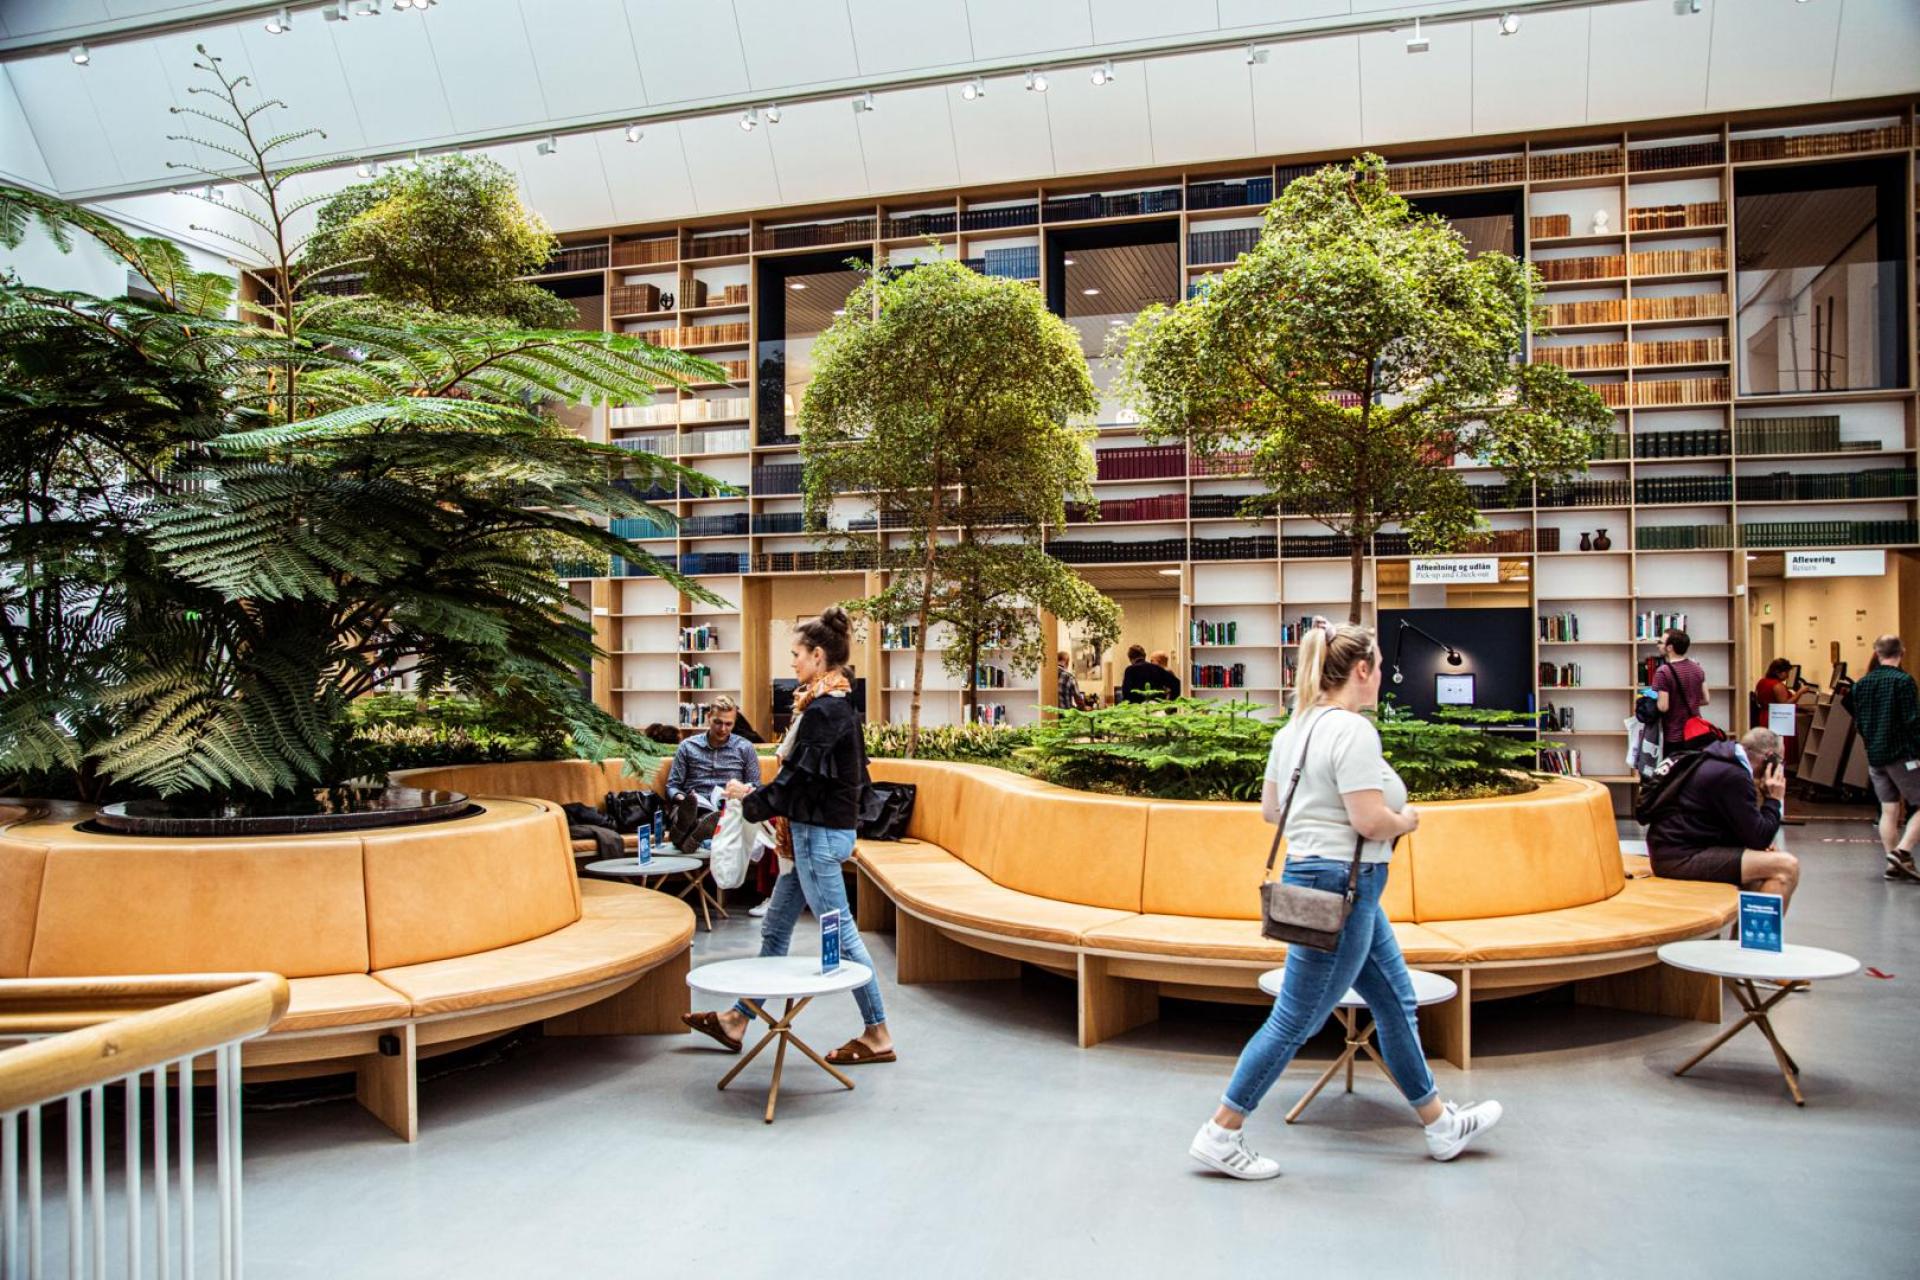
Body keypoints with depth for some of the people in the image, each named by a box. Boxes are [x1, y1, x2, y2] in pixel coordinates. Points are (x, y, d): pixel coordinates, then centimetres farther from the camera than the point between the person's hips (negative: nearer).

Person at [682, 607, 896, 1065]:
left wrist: (749, 797, -6)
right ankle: (737, 1020, 28)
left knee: (840, 934, -1)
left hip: (820, 834, -10)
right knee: (774, 928, 17)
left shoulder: (823, 711, -19)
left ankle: (878, 1035, 9)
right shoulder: (837, 706, 11)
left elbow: (799, 780, -20)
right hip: (818, 830, 10)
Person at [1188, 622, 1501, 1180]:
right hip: (1340, 887, -11)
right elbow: (1371, 821, -24)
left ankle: (1442, 1126, 34)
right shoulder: (1352, 730, -20)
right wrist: (1408, 819, -4)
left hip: (1311, 874, 11)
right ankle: (1220, 1135, 9)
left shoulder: (1295, 727, 10)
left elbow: (1270, 807, 14)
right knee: (1296, 1021, -1)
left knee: (1396, 1003, 20)